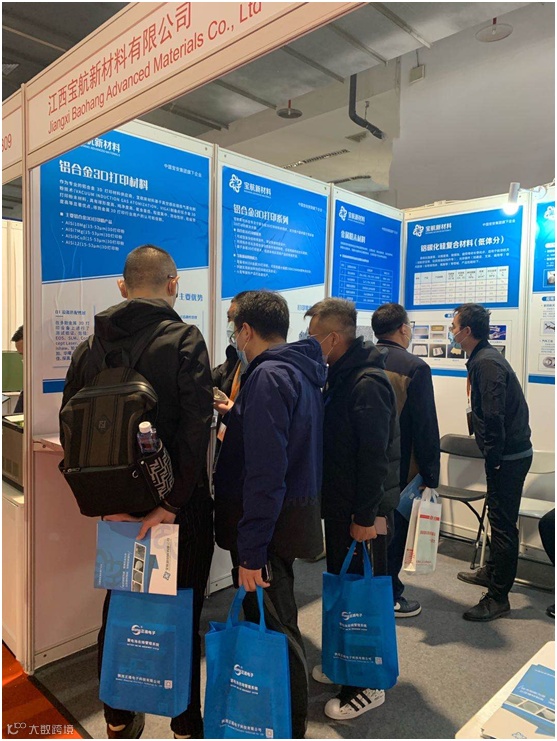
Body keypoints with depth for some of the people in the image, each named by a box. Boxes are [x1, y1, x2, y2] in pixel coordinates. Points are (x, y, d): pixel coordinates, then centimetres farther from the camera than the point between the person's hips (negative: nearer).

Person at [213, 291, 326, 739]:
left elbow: (264, 471, -26)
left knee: (274, 626, 4)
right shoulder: (302, 372, 9)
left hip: (269, 522, -10)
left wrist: (251, 550, -23)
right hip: (294, 511, 10)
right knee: (276, 620, 23)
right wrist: (237, 416, 26)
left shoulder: (268, 376, -20)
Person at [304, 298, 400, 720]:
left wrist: (366, 515, -21)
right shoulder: (337, 376, 9)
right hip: (338, 503, 9)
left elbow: (374, 454, -24)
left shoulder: (367, 382, -21)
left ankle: (367, 685, 22)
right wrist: (329, 499, 13)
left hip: (363, 510, -9)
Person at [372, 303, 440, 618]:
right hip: (399, 468, -5)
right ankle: (389, 598, 22)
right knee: (394, 529, 9)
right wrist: (431, 475, -7)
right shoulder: (415, 367, -16)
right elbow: (426, 427, -16)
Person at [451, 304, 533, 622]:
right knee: (500, 519, 22)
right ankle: (494, 572, 40)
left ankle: (498, 598, 7)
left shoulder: (486, 363, -20)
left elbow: (493, 415, -25)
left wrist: (494, 458, -18)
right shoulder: (485, 357, 13)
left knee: (503, 523, -3)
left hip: (508, 456, -11)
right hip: (511, 451, 11)